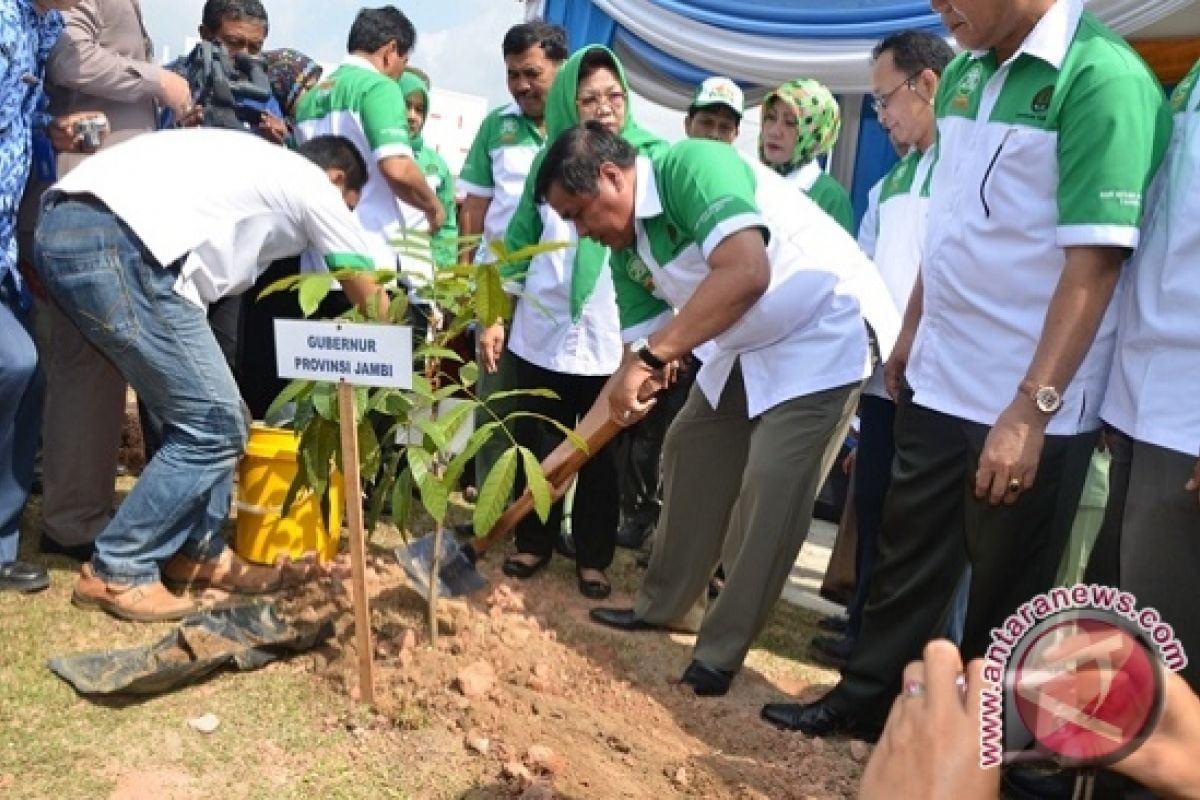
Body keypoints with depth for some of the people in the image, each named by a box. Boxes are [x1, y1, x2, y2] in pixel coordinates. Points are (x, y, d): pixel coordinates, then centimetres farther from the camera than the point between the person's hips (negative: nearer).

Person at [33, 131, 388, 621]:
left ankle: (198, 551, 26)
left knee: (204, 412, 17)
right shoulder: (313, 185, 12)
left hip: (61, 226, 10)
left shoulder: (259, 165, 33)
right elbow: (372, 302, 18)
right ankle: (116, 572, 8)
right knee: (213, 425, -1)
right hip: (114, 244, -10)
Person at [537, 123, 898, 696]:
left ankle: (720, 654, 2)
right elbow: (637, 360, 4)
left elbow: (747, 273, -39)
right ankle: (668, 605, 29)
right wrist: (563, 455, 2)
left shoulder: (693, 166, -23)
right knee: (688, 455, 13)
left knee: (770, 492, -13)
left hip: (826, 333, -9)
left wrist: (652, 357, -38)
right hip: (747, 348, 9)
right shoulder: (627, 253, 2)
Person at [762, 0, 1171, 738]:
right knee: (908, 552, 18)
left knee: (1004, 587, 10)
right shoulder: (965, 75, 8)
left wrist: (1031, 408, -25)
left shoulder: (1102, 78, -15)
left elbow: (1095, 259, -21)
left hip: (1029, 403, -7)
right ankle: (865, 699, 36)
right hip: (940, 380, 7)